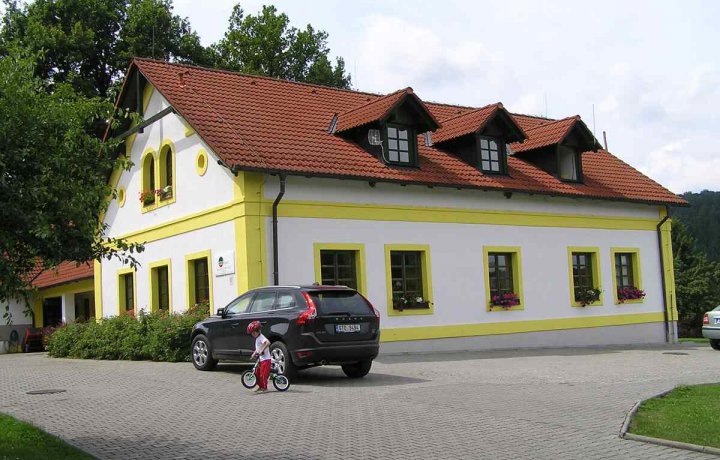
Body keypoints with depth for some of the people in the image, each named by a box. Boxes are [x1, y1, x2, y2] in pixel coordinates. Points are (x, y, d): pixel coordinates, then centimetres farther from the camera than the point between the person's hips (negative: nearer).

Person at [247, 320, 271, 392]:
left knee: (263, 374, -8)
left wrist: (261, 351, -35)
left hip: (265, 360, -10)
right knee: (257, 373, 13)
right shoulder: (257, 339, 16)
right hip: (261, 359, 10)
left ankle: (264, 388, 0)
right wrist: (254, 354, 11)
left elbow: (268, 343, -34)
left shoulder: (261, 337, -15)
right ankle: (260, 386, 24)